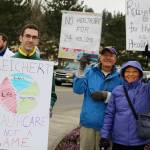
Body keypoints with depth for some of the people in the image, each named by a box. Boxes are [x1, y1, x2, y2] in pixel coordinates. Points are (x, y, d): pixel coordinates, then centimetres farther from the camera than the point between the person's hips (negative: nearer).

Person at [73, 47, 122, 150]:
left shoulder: (119, 78, 0)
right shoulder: (89, 72, 2)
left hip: (106, 124, 0)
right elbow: (78, 90, -9)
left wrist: (106, 95, -20)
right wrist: (81, 69, -18)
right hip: (88, 121, 0)